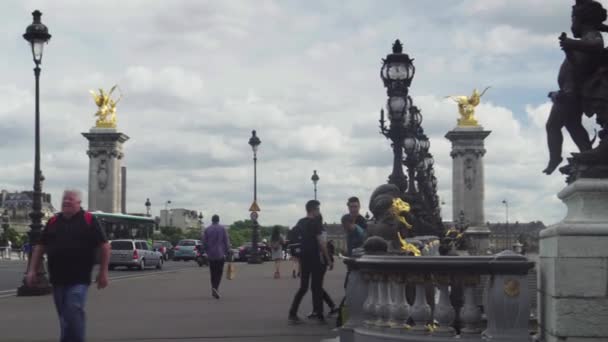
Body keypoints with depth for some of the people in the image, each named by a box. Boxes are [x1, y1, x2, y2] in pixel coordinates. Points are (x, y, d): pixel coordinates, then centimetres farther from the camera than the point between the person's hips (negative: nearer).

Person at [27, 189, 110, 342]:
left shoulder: (89, 220, -2)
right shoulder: (53, 221, 12)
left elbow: (104, 246, -2)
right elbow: (40, 247, 16)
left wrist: (103, 272, -4)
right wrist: (32, 270, 9)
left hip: (79, 279, -5)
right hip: (57, 279, 5)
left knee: (74, 312, -14)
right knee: (64, 316, 12)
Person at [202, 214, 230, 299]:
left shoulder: (207, 229, 1)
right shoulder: (222, 228, -4)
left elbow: (204, 242, 2)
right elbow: (227, 241, -5)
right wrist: (226, 252, 4)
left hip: (211, 255, 2)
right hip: (220, 254, -2)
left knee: (213, 273, 12)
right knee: (219, 273, 0)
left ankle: (214, 290, 13)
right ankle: (215, 288, -20)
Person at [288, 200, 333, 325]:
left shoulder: (300, 222, 11)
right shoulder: (316, 222, -12)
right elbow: (321, 242, -16)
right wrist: (329, 260, -13)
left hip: (303, 257, 7)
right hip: (315, 258, -7)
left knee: (303, 287, 11)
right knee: (317, 287, 1)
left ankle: (292, 314, 3)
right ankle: (319, 316, 6)